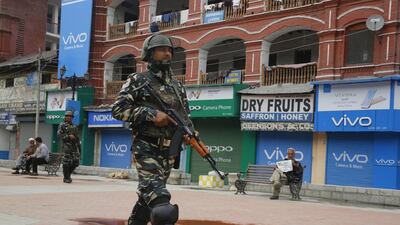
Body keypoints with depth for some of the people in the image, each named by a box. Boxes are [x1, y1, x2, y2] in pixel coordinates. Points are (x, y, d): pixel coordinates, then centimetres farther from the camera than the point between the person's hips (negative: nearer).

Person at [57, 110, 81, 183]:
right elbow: (59, 134, -7)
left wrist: (79, 146, 15)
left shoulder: (74, 127, 20)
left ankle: (68, 174, 19)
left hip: (74, 145, 5)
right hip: (67, 145, -5)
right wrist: (68, 136, -16)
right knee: (66, 162, -5)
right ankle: (66, 178, 4)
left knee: (76, 162, -1)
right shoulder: (62, 125, 4)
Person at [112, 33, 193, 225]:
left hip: (168, 151, 6)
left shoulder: (177, 86, 17)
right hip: (146, 148, -6)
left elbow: (185, 117, 22)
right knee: (158, 199, -22)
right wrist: (151, 114, -17)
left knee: (149, 198, 13)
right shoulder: (138, 81, 1)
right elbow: (118, 109, -7)